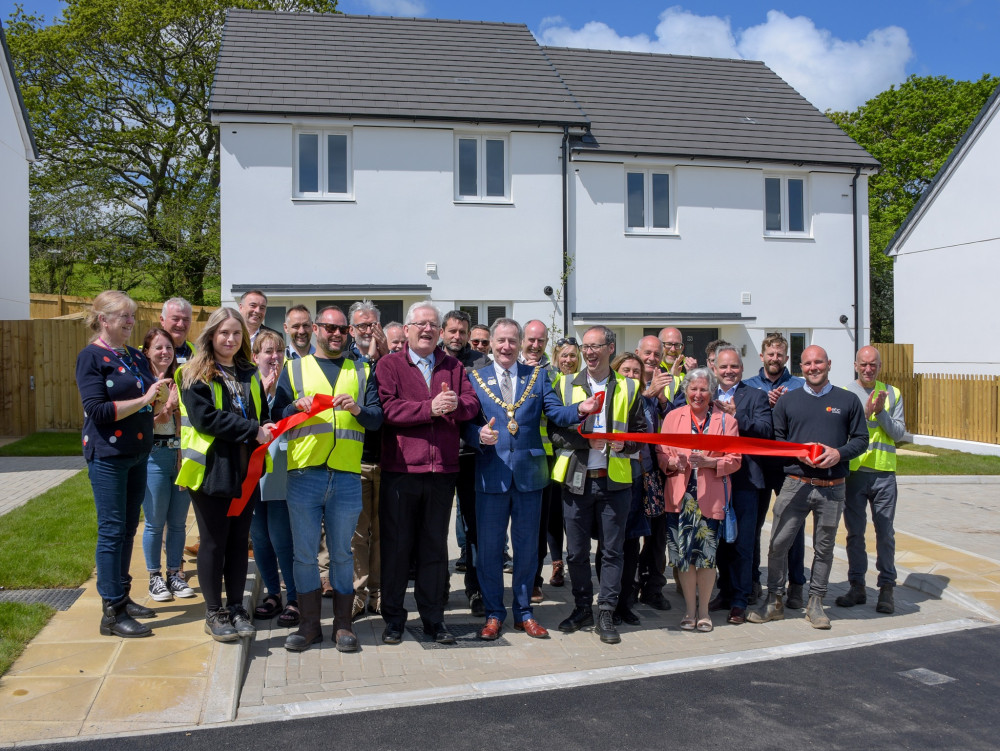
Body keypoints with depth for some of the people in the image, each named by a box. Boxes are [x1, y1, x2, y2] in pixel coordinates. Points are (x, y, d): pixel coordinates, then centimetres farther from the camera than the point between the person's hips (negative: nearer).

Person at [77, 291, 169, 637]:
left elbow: (156, 399, 15)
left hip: (137, 454, 7)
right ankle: (111, 613, 2)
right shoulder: (91, 356, -9)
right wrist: (143, 400, -19)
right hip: (108, 456, -7)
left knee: (128, 528, 14)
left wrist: (161, 391, -6)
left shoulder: (136, 357, 12)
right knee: (112, 531, -4)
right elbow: (97, 410, -17)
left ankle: (122, 597, 25)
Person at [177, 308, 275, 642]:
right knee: (213, 542, 4)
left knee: (239, 540, 11)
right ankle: (213, 613, 15)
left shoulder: (250, 373, 14)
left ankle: (236, 608, 22)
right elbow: (205, 417, -17)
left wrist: (267, 428, -4)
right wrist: (253, 430, -20)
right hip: (211, 469, -5)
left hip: (246, 470, 5)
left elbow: (262, 413, 19)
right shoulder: (195, 374, -5)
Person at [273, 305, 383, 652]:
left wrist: (358, 409, -15)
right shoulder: (294, 369, 13)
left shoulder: (362, 372, 15)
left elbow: (377, 418, 5)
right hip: (304, 474, 0)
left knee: (342, 553, 6)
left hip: (346, 476, 0)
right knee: (305, 553, 4)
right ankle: (310, 625, 16)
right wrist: (298, 407, -12)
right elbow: (277, 419, 7)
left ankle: (342, 625, 16)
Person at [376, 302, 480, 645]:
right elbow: (388, 408, -12)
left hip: (442, 469, 3)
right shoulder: (389, 365, 3)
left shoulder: (453, 367, 14)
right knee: (397, 543, 4)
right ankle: (394, 617, 17)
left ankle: (433, 617, 20)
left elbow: (472, 404, 1)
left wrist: (456, 404, -20)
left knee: (435, 544, 10)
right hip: (400, 469, -3)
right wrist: (430, 408, -21)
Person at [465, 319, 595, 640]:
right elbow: (466, 423, 0)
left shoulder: (537, 375, 7)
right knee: (489, 546, 7)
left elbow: (555, 412, -4)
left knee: (527, 545, 10)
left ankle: (523, 611, 25)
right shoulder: (475, 378, 4)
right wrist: (479, 435, -21)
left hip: (529, 472, 1)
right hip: (491, 473, -1)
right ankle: (494, 613, 21)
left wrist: (581, 409, -23)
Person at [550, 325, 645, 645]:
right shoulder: (567, 386, 7)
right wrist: (585, 439, -15)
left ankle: (606, 615, 12)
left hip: (614, 480, 0)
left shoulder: (628, 388, 7)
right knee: (576, 551, 8)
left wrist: (625, 443, -13)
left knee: (612, 550, 3)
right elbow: (555, 431, 0)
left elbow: (640, 431, 8)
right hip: (576, 479, 1)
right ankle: (582, 608, 24)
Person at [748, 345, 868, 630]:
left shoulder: (848, 401, 7)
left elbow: (861, 439, 7)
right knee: (778, 543, -3)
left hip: (833, 488, 0)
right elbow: (774, 439, 8)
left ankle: (815, 603, 21)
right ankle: (774, 601, 10)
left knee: (824, 547, 8)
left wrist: (839, 453, -11)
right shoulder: (787, 401, 8)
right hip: (795, 484, 0)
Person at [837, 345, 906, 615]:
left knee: (885, 532, 2)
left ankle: (886, 588, 12)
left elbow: (898, 433, 1)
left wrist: (881, 412, -13)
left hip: (884, 473, 1)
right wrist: (866, 411, -18)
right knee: (854, 532, 7)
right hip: (853, 471, 0)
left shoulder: (892, 394, 7)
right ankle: (857, 586, 18)